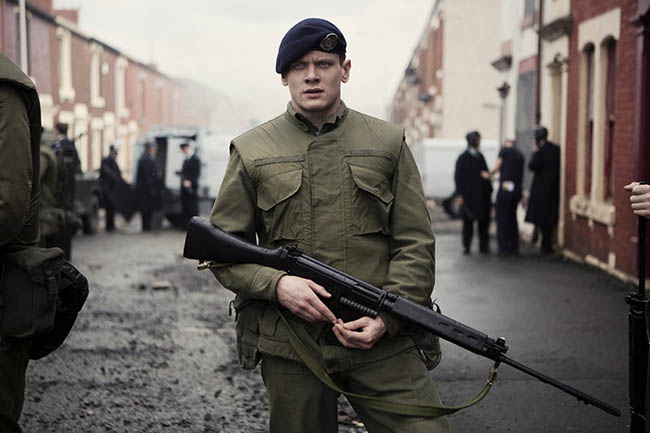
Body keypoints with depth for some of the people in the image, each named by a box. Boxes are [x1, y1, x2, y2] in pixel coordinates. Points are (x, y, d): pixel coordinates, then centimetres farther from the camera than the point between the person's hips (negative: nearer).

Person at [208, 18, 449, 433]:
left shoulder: (389, 143, 7)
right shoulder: (252, 151, 6)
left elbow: (416, 243, 4)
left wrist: (386, 317, -10)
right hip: (290, 345, 0)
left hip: (383, 338, 0)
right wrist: (276, 284, -12)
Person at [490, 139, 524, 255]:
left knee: (502, 218, 2)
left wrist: (489, 174, 12)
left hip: (505, 188, -6)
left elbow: (497, 167, -8)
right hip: (517, 190, 6)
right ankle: (514, 247, 17)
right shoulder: (520, 154, 15)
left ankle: (504, 247, 1)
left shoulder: (505, 149, -3)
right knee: (512, 217, 16)